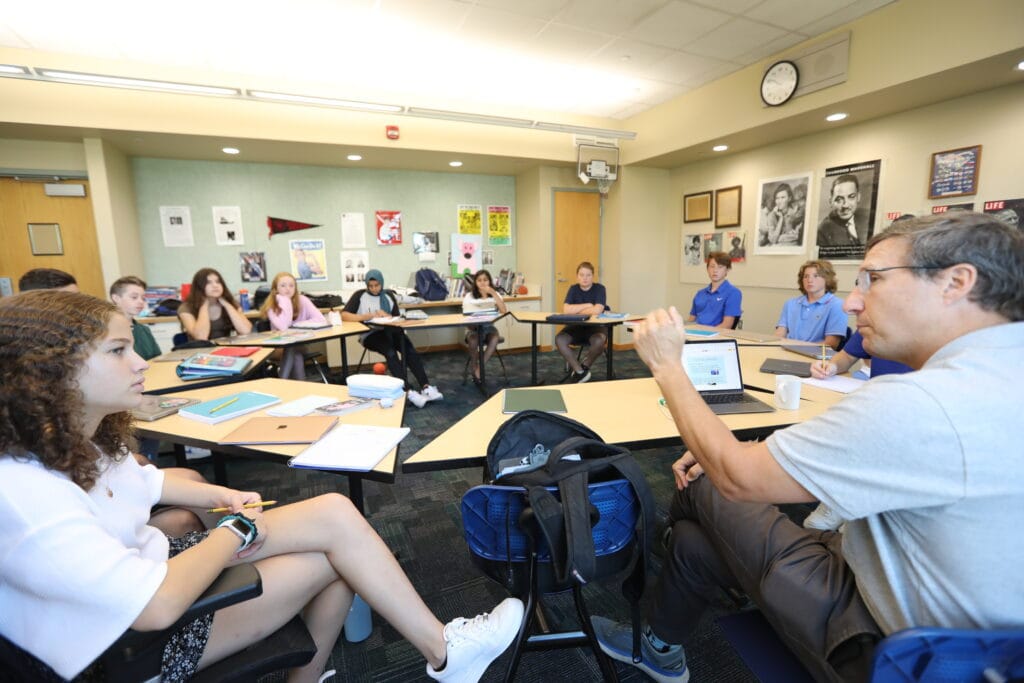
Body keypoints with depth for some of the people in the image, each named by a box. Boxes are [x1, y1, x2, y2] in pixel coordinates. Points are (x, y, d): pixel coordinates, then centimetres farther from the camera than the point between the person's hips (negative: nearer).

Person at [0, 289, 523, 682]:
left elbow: (143, 481, 18)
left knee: (335, 514, -7)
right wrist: (238, 529, -17)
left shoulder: (71, 439, -2)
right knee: (335, 529, -15)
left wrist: (220, 495, 3)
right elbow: (156, 606, -33)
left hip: (153, 565, 8)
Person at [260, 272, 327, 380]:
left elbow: (322, 320, -18)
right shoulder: (271, 305, -10)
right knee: (291, 350, -31)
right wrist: (285, 300, -22)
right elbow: (283, 326, -28)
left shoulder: (302, 300, -7)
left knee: (295, 350, -31)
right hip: (279, 348, -1)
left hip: (301, 345, 1)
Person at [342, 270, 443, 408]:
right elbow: (344, 315, -6)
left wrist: (386, 316, -9)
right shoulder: (360, 295, 4)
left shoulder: (389, 295, 14)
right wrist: (365, 316, -20)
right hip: (370, 334, -3)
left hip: (389, 331, 4)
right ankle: (408, 392, -41)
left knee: (410, 350, -26)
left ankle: (425, 387, -34)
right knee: (391, 352, -34)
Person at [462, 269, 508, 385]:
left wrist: (493, 293, -16)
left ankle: (479, 369, -20)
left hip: (489, 327, 1)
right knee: (473, 341, -35)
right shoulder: (469, 296, 2)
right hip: (474, 328, -1)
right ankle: (475, 369, -8)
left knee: (495, 339, -34)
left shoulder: (495, 295, 4)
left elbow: (504, 311, -13)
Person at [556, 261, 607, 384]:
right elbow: (566, 309, -15)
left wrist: (576, 310, -12)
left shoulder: (599, 288, -7)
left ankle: (578, 368, -9)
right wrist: (587, 305, -15)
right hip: (576, 326, 3)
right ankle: (581, 371, -13)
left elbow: (597, 310, -24)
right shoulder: (573, 289, 1)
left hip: (595, 326, -3)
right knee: (559, 339, -27)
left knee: (600, 340, -37)